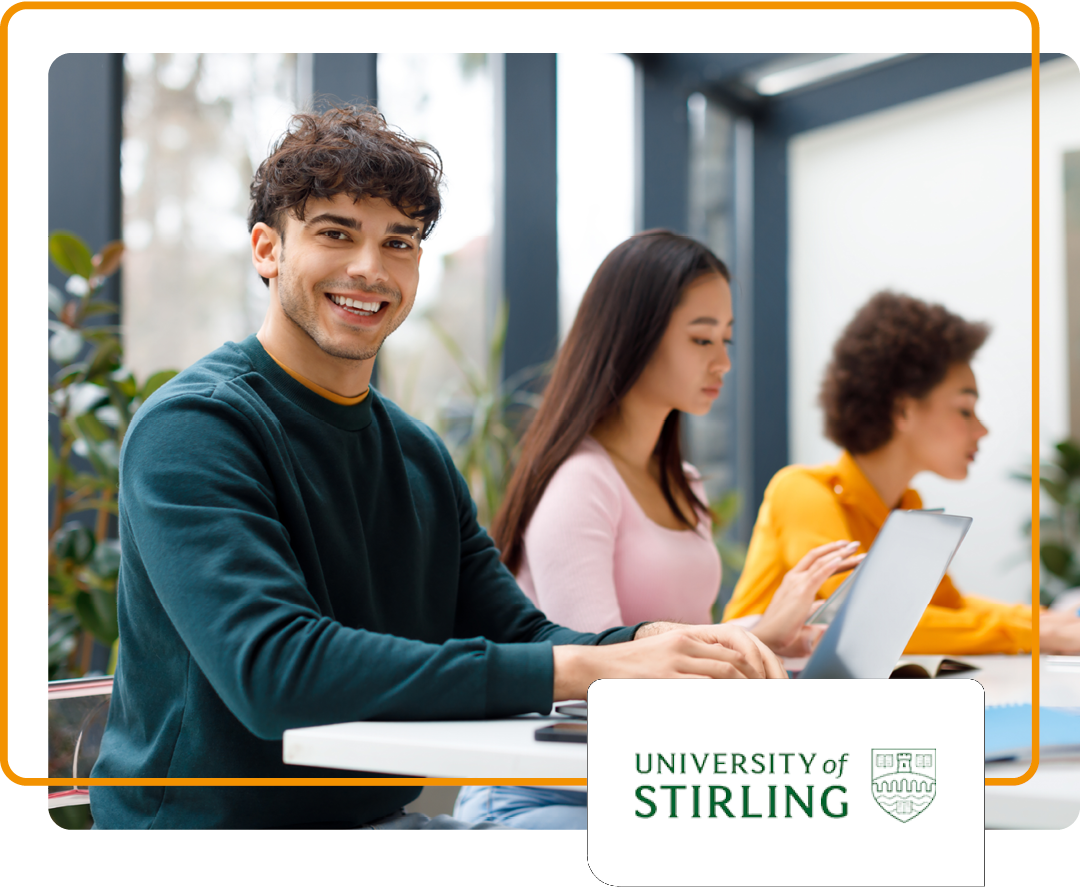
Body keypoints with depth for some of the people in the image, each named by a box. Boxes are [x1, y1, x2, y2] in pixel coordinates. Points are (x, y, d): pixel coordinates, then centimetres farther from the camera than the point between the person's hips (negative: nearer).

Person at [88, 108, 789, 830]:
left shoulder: (421, 455, 12)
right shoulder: (192, 426, -13)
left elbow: (518, 637, 6)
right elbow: (273, 671, -26)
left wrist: (650, 645, -17)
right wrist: (584, 669, -28)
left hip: (377, 819, 7)